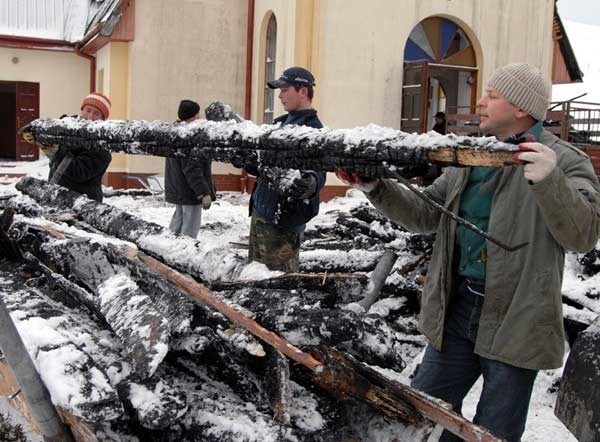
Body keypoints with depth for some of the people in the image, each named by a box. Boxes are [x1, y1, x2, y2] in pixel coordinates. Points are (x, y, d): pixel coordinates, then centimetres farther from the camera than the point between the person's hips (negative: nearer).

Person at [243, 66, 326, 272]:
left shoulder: (312, 129, -13)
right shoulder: (281, 123, 16)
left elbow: (318, 172, -25)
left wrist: (310, 184, -46)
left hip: (283, 220, -9)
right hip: (260, 211, 9)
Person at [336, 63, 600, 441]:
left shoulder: (565, 161, -9)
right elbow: (425, 214, 14)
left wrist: (549, 181, -37)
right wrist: (375, 188, 2)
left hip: (514, 322, -6)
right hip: (457, 310, 6)